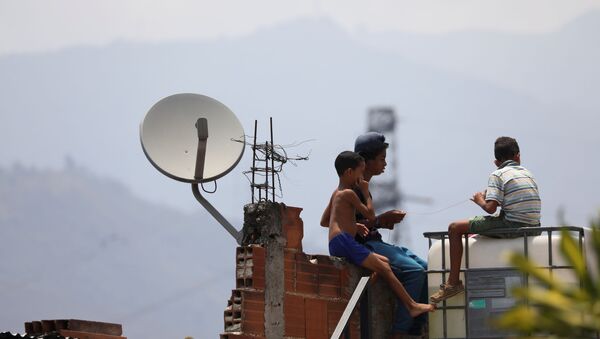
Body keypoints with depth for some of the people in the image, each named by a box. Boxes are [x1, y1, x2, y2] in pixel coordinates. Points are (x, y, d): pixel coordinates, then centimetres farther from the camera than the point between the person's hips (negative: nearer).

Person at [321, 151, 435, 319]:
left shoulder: (337, 193, 22)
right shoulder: (348, 193, -7)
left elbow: (324, 221, 28)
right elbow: (370, 215, -4)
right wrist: (366, 192, 6)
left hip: (335, 246, 10)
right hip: (344, 242, -10)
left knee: (384, 262, 13)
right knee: (385, 269, -10)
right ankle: (412, 305, -12)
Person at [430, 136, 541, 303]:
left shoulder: (498, 175, -4)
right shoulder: (528, 173, 16)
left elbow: (490, 208, -14)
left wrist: (480, 200, 10)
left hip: (511, 224, -8)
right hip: (532, 225, 8)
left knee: (455, 228, 2)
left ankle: (453, 282, 0)